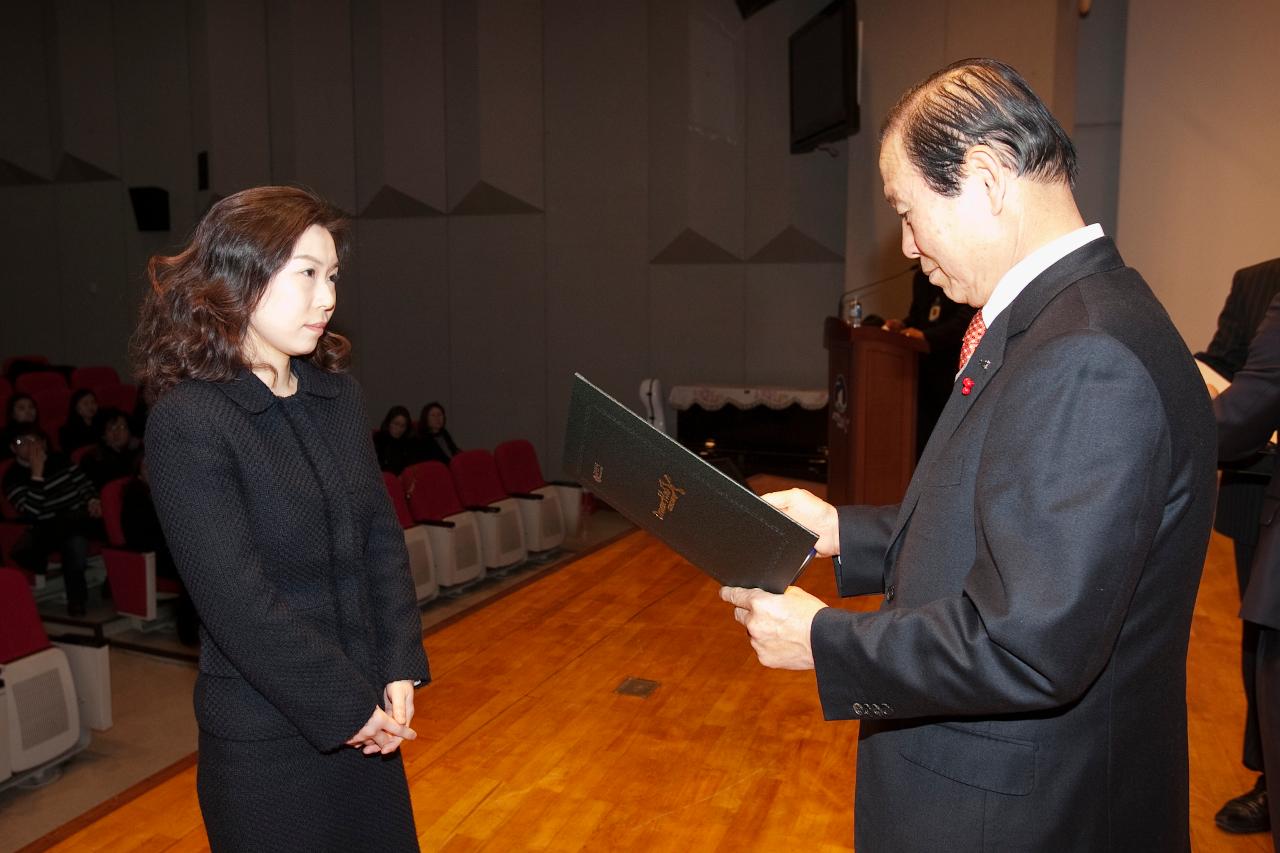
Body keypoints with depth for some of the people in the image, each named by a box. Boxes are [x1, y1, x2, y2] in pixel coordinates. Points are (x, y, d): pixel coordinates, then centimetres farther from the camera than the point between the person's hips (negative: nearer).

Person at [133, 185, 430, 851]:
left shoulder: (338, 395, 3)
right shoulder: (186, 422, -16)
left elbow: (382, 538, 4)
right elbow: (238, 603, -19)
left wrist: (400, 672, -4)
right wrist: (348, 708, -14)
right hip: (267, 742, -6)